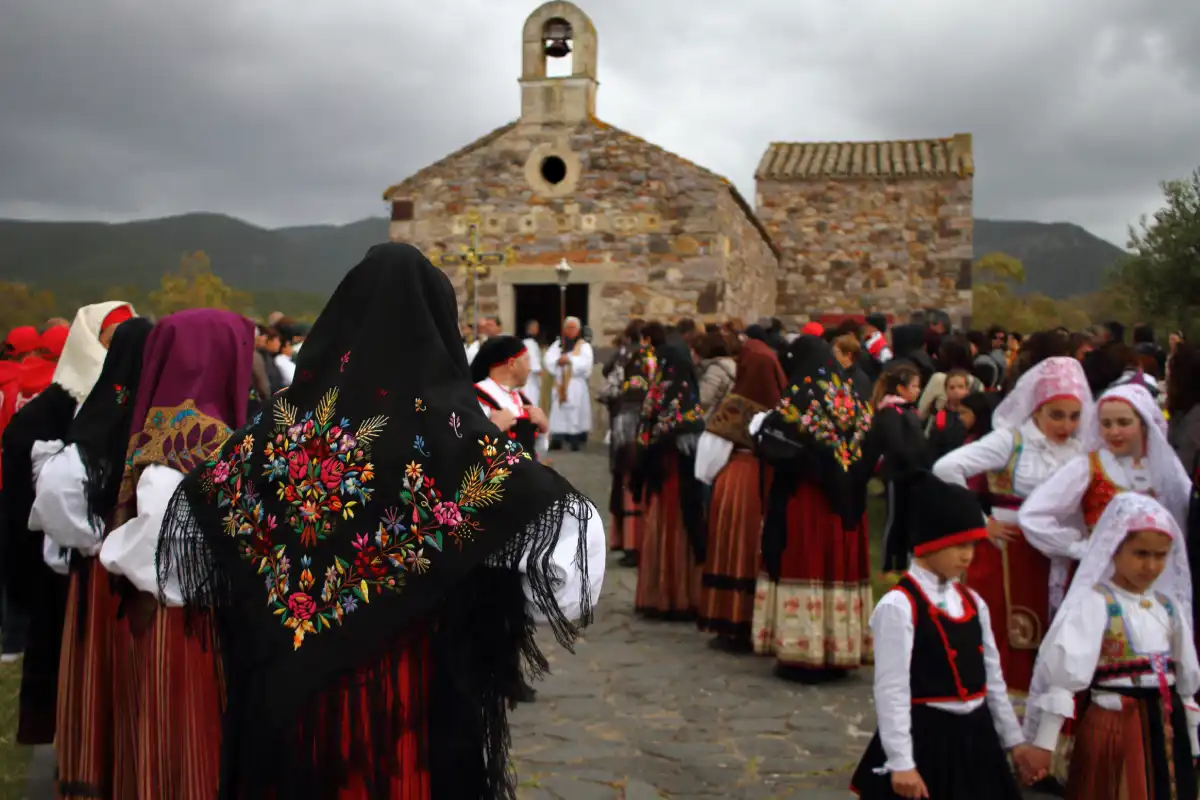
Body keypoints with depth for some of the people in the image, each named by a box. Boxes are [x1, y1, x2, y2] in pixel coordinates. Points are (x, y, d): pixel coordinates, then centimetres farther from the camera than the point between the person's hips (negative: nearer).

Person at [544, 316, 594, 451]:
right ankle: (556, 440, -4)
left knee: (576, 413, -6)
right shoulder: (557, 345, 14)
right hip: (560, 385, 2)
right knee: (558, 413, -3)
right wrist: (558, 361, -18)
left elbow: (586, 362, -11)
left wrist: (570, 360, -20)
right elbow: (547, 360, 1)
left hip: (577, 385, -2)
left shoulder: (584, 346, 7)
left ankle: (575, 440, -4)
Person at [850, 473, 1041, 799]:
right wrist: (901, 763, -20)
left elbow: (992, 678, 14)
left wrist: (1014, 740, 14)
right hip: (924, 739, -8)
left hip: (974, 737, 8)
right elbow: (891, 690, -19)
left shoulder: (972, 602, 8)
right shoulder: (898, 606, -16)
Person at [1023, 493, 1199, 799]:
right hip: (1115, 726, -6)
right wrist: (1043, 742, -20)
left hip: (1169, 726, 6)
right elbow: (1064, 672, -17)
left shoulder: (1168, 606, 8)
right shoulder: (1094, 603, -12)